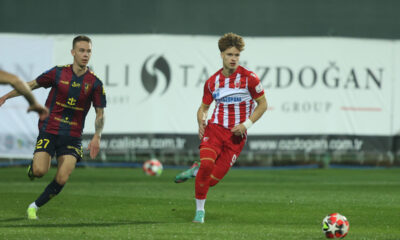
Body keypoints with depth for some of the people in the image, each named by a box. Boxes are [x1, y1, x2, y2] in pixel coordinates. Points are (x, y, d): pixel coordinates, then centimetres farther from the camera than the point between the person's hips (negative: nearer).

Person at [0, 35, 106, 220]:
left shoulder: (95, 83, -3)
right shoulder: (58, 73, -3)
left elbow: (100, 113, 4)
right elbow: (32, 85, 11)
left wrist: (97, 137, -11)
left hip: (72, 136, 1)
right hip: (49, 130, -1)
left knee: (62, 180, -12)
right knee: (40, 171, -20)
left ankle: (35, 206, 10)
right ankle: (32, 167, 18)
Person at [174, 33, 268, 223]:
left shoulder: (249, 78, -5)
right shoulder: (212, 82, 5)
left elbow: (262, 104, 3)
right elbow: (203, 107, 17)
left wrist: (246, 124, -10)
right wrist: (201, 122, -6)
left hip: (236, 136, -1)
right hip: (215, 129, 1)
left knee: (212, 180, -8)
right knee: (207, 164, -26)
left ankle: (195, 171, 28)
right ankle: (199, 210, -8)